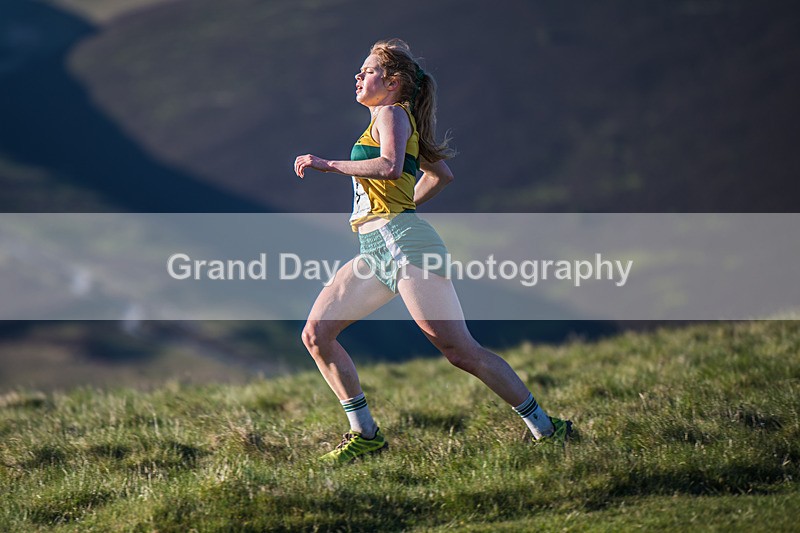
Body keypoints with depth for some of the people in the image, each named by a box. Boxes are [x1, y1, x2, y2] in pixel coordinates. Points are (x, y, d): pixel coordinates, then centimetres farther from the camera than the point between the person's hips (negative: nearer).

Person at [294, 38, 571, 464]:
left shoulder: (391, 113, -3)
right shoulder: (395, 119, 24)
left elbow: (390, 166, -23)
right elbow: (441, 173, 34)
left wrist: (327, 164, -19)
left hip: (403, 241, -10)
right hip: (375, 252, 10)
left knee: (461, 352, -12)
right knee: (316, 333, 2)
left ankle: (546, 428, -5)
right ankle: (365, 435, 6)